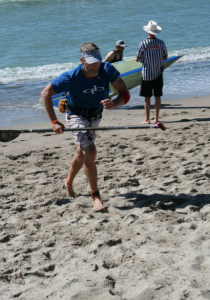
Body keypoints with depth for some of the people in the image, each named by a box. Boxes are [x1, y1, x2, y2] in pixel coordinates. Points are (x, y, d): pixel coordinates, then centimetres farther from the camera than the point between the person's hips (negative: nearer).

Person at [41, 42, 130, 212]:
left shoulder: (107, 70, -23)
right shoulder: (72, 77, -29)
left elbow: (125, 94, -21)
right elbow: (46, 93, -20)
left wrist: (114, 104, -43)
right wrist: (54, 122, -25)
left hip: (96, 116, 4)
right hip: (76, 115, -4)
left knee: (82, 152, 20)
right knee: (90, 152, -22)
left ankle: (69, 182, 47)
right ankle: (96, 197, -12)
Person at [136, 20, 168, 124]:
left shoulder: (143, 44, -10)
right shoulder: (161, 43, -3)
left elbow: (137, 59, -4)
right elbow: (165, 58, 5)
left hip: (146, 74, -2)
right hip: (158, 74, 2)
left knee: (147, 97, 2)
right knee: (157, 96, 9)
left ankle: (147, 119, 4)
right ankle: (156, 118, 12)